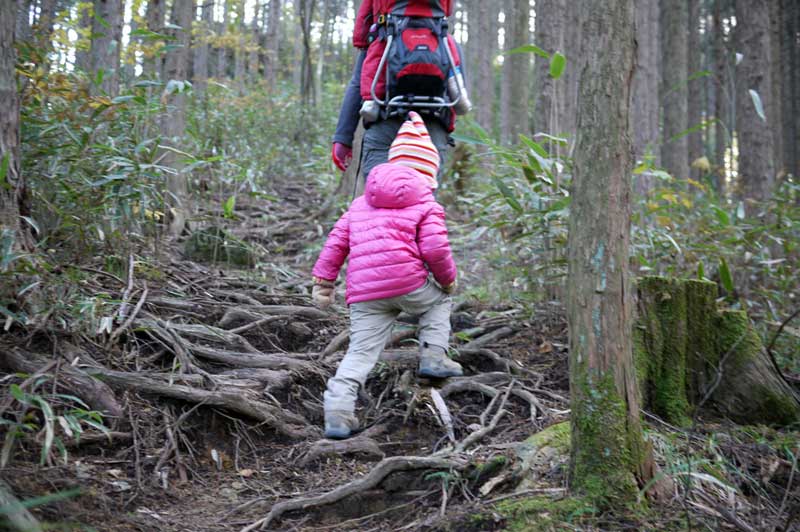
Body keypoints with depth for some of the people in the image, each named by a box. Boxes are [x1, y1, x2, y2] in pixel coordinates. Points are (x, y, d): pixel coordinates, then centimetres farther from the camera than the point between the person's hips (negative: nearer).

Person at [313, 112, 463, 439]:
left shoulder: (360, 204, 23)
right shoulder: (427, 206, 7)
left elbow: (336, 241, 17)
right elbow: (435, 250, -5)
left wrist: (323, 281, 19)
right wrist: (448, 279, 12)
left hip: (363, 294, 4)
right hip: (408, 283, -4)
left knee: (360, 353, 6)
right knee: (440, 299, 26)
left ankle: (337, 411, -8)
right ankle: (433, 356, 15)